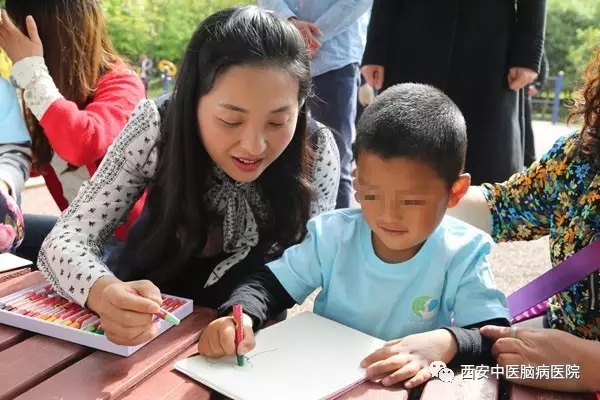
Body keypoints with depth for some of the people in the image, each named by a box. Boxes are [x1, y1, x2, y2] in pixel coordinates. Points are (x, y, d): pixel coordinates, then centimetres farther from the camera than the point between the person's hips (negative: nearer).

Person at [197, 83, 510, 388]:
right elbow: (269, 284, -2)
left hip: (409, 387, -1)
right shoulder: (333, 235, -7)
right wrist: (240, 315, -22)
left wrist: (446, 342, -35)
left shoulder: (462, 256, -12)